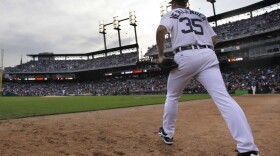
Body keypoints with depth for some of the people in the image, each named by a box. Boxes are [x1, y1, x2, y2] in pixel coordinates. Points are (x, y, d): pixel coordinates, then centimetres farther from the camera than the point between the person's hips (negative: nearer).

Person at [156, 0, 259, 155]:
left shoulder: (171, 14, 17)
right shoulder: (201, 16, 29)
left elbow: (161, 30, -6)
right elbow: (214, 39, 22)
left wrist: (161, 55, 1)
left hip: (185, 56, -3)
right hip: (208, 55, 3)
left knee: (172, 96, 18)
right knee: (223, 97, -11)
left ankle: (167, 133, 26)